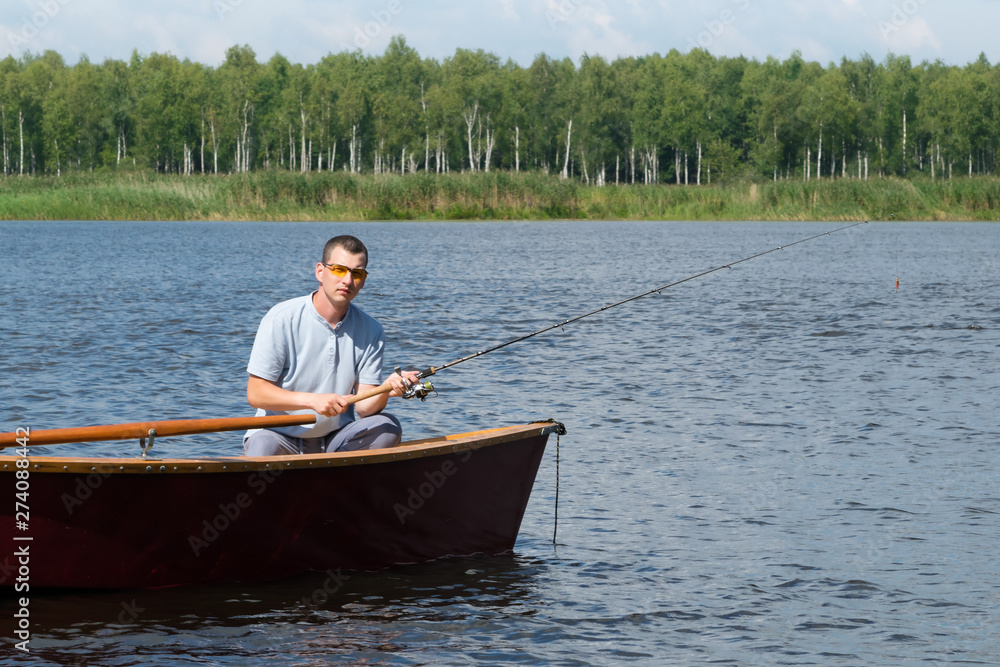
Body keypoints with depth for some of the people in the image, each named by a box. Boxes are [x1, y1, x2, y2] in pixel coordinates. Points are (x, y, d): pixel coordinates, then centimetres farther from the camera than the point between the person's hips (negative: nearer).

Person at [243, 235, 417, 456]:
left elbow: (363, 407, -6)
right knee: (263, 447, -38)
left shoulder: (370, 332, 1)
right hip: (281, 435, -4)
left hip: (335, 438, 4)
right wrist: (312, 400, -28)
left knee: (388, 428, -23)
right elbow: (255, 393, -15)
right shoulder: (282, 319, -11)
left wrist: (385, 390, -29)